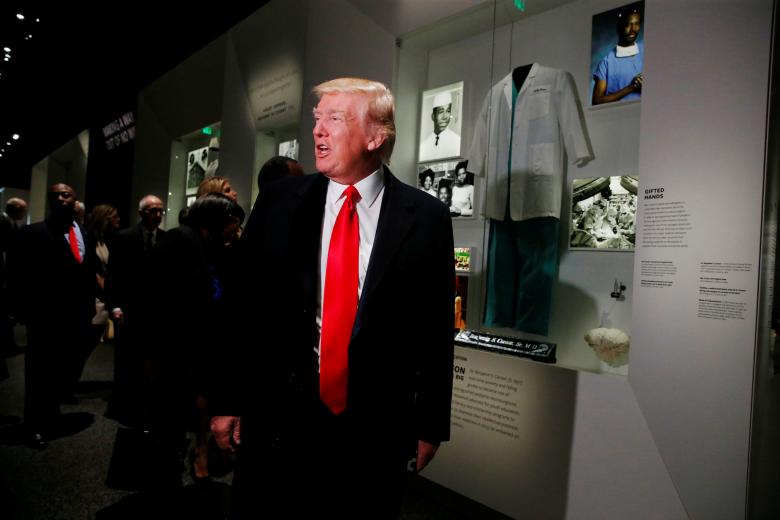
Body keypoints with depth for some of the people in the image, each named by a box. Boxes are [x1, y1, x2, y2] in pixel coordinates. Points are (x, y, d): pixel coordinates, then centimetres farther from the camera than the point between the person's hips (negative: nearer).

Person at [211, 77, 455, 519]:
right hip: (276, 418, 2)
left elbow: (436, 327, -3)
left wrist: (431, 423, 2)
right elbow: (243, 306, 3)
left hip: (377, 429, -1)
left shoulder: (426, 218, -5)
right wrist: (229, 401, 5)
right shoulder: (278, 202, 0)